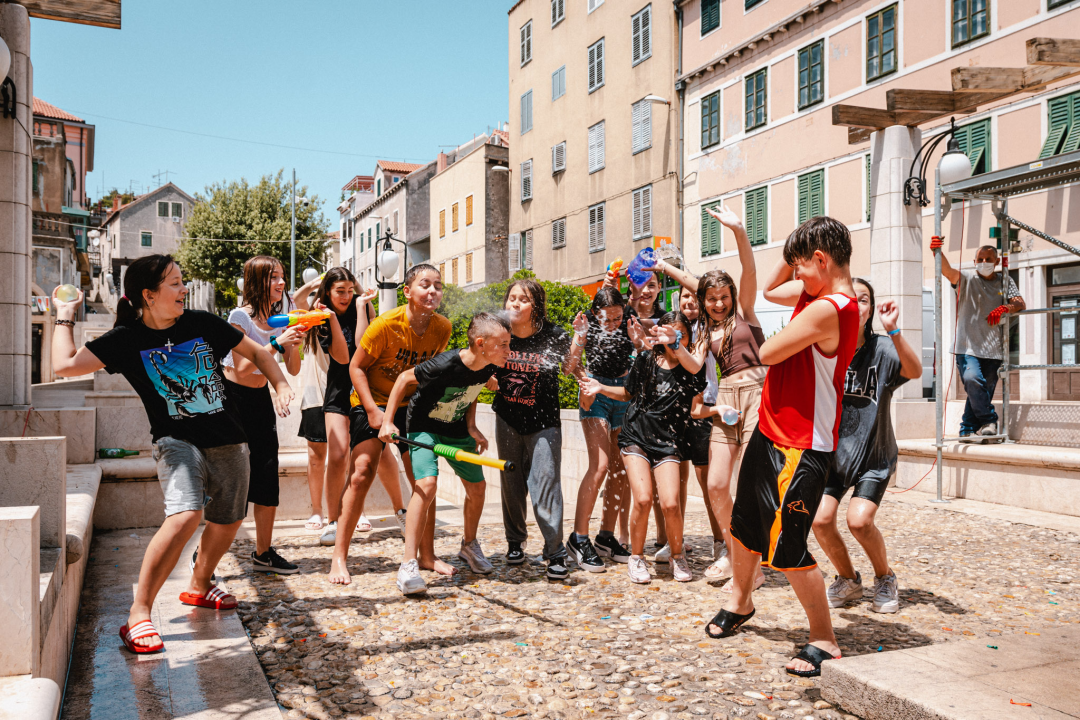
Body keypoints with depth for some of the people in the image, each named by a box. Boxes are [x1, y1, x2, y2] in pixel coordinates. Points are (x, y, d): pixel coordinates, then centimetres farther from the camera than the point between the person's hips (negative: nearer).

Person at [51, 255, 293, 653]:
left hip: (229, 441, 4)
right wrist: (65, 316, -2)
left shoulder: (203, 323, 0)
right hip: (176, 440, -4)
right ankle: (138, 613, -16)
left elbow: (256, 352, 10)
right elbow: (64, 365, -14)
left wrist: (281, 385, -4)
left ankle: (199, 586, 45)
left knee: (227, 521, 16)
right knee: (186, 514, -28)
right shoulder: (126, 339, -5)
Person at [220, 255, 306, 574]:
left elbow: (293, 370, 6)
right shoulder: (240, 316, -14)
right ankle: (203, 555, 3)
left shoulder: (280, 319, 4)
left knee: (268, 476, 6)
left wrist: (294, 342, -11)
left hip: (260, 399, 6)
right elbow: (242, 368, -19)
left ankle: (263, 553, 17)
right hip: (232, 397, -6)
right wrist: (277, 344, -25)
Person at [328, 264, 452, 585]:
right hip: (372, 402, -4)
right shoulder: (386, 324, -22)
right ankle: (339, 557, -3)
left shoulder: (443, 328, -9)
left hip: (411, 405, 5)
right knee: (362, 473, -16)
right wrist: (373, 410, -19)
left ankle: (427, 555, 18)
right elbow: (356, 367, -12)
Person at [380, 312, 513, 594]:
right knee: (427, 484, -25)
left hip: (457, 430, 7)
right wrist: (387, 421, -18)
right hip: (423, 426, -6)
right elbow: (405, 378, -19)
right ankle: (408, 566, -18)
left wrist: (472, 427, -5)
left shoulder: (488, 367, -15)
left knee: (477, 487, 7)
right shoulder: (445, 365, -34)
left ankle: (469, 544, 34)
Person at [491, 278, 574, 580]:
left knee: (546, 482, -9)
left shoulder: (554, 337, -16)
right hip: (507, 420, 3)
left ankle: (555, 552, 2)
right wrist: (489, 380, -12)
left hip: (544, 422, -3)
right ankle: (515, 542, 32)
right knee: (512, 484, 12)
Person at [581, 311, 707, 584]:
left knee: (670, 503, -14)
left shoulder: (690, 362, -1)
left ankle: (678, 557, 13)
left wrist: (675, 343, -43)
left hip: (668, 442, 0)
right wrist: (601, 388, 4)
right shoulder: (645, 361, 3)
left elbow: (694, 367, -27)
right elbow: (629, 393, 18)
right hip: (636, 437, 1)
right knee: (643, 499, -13)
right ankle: (636, 557, 9)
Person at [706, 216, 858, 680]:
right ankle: (740, 601, 44)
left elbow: (765, 354, -19)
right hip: (770, 434, 10)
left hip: (798, 449, -10)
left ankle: (824, 641, 15)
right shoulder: (817, 293, 6)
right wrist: (795, 248, 7)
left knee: (787, 549, -3)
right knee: (744, 523, 22)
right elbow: (768, 290, 21)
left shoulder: (826, 309, -24)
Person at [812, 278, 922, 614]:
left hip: (874, 454, -2)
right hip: (833, 452, 2)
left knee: (859, 520, -17)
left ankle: (885, 578, 15)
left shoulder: (882, 349, -13)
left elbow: (915, 371, -33)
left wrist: (893, 331, -47)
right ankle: (848, 580, 19)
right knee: (820, 519, -10)